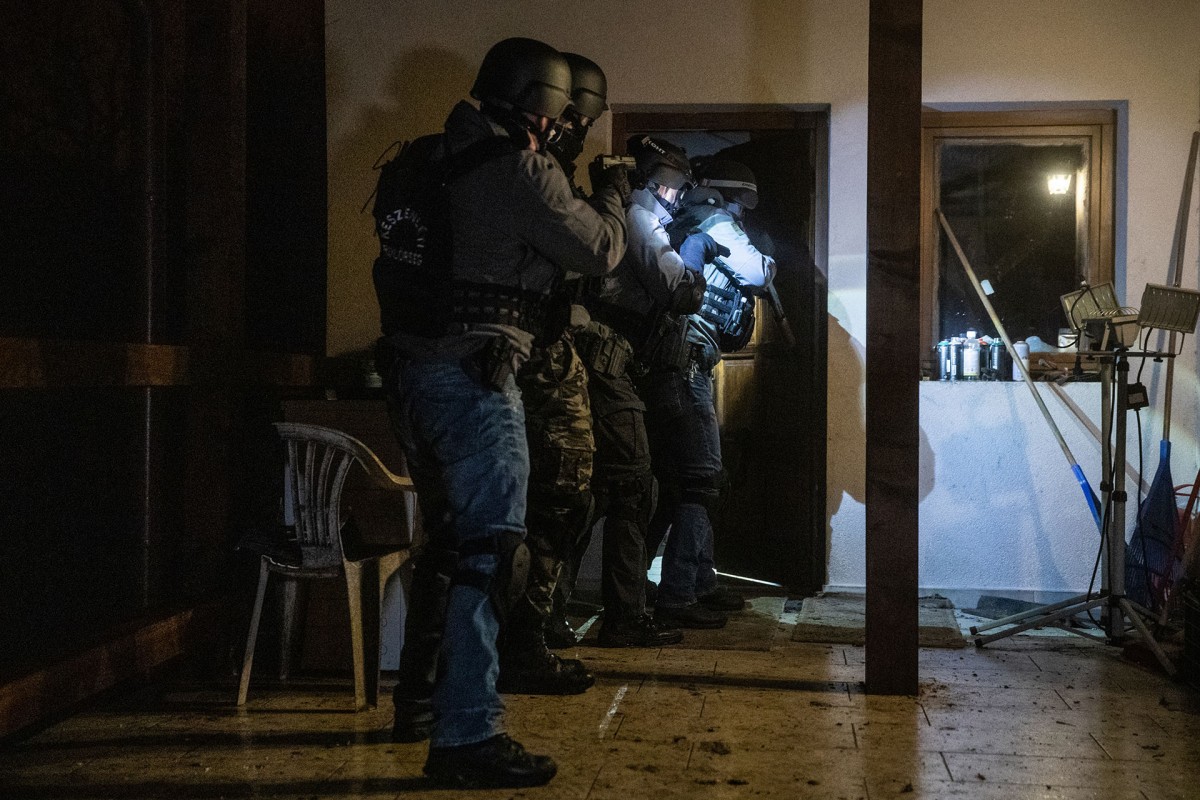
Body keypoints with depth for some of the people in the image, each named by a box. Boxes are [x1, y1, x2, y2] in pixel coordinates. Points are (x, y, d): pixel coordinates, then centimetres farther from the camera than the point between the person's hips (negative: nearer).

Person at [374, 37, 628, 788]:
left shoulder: (439, 161, 13)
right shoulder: (523, 170, -11)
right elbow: (600, 251, -5)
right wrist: (614, 195, 12)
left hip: (413, 369, 9)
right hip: (474, 375, -9)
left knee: (448, 540, 21)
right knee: (491, 549, -7)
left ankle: (419, 698, 33)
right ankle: (468, 735, -8)